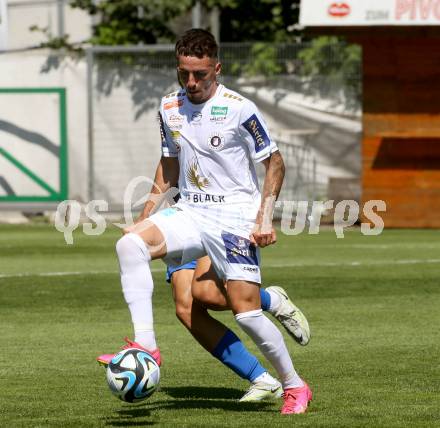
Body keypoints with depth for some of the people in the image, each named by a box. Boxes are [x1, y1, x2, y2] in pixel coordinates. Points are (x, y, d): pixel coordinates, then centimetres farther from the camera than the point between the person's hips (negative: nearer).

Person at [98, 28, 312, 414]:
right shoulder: (170, 109, 6)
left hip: (235, 219, -5)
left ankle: (295, 387, 6)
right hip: (189, 213, 5)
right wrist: (146, 215, 14)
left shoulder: (239, 109, -10)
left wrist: (265, 218, -12)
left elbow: (275, 163, -3)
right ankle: (146, 346, -24)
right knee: (130, 244, -23)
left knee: (245, 310, -13)